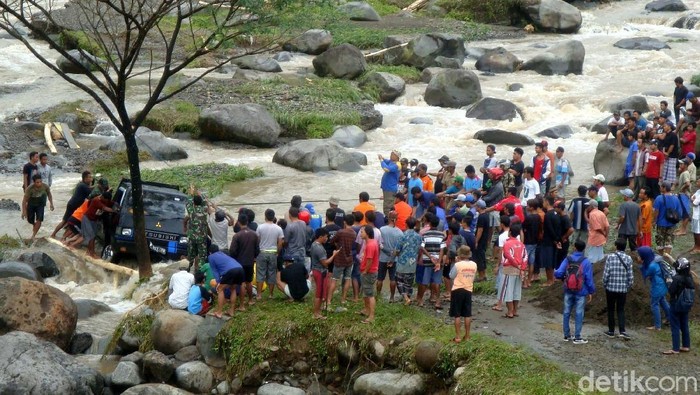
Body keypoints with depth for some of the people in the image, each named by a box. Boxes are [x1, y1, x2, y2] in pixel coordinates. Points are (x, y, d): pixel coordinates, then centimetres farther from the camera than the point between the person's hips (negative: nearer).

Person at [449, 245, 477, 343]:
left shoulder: (458, 265, -15)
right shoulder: (474, 265, 1)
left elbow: (451, 276, -3)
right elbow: (473, 277, 9)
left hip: (458, 290, -4)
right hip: (468, 291, 4)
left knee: (457, 315, 1)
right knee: (467, 315, 9)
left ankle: (458, 337, 0)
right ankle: (466, 336, 13)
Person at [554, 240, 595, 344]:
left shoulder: (567, 260, -6)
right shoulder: (586, 262, -11)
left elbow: (558, 273, -12)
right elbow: (589, 279, -11)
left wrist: (564, 277, 11)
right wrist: (591, 292, 0)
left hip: (568, 292, 2)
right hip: (581, 293, -2)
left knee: (567, 313, 13)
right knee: (579, 314, 4)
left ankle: (567, 335, 21)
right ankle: (577, 337, 6)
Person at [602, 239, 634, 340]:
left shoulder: (610, 257, -9)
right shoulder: (628, 259, -4)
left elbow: (606, 273, -10)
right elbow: (630, 275, -3)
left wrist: (604, 285, 5)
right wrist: (629, 287, 11)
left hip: (611, 287, -1)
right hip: (623, 289, 1)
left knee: (611, 309, 11)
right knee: (620, 310, 10)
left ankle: (611, 331, 17)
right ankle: (622, 331, -4)